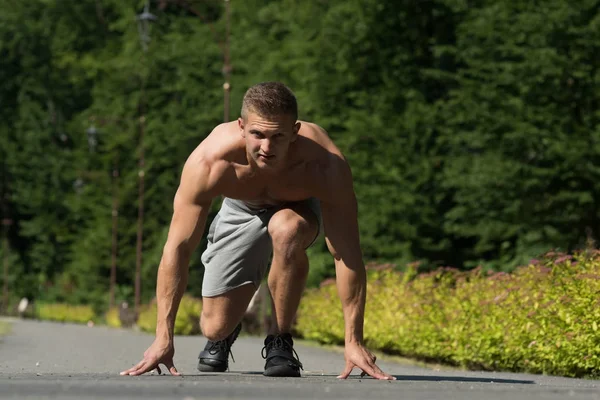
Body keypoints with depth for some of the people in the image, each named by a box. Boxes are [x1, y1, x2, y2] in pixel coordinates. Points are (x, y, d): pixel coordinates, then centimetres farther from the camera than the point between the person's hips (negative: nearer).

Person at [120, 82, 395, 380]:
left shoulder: (326, 165, -40)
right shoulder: (209, 161, -38)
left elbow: (347, 253, -35)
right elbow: (178, 247, -31)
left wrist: (354, 341, -37)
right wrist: (164, 336, -33)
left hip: (297, 208, -1)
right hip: (241, 210, 1)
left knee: (287, 229, -39)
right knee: (215, 328, -7)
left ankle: (280, 340, -16)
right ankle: (226, 334, 35)